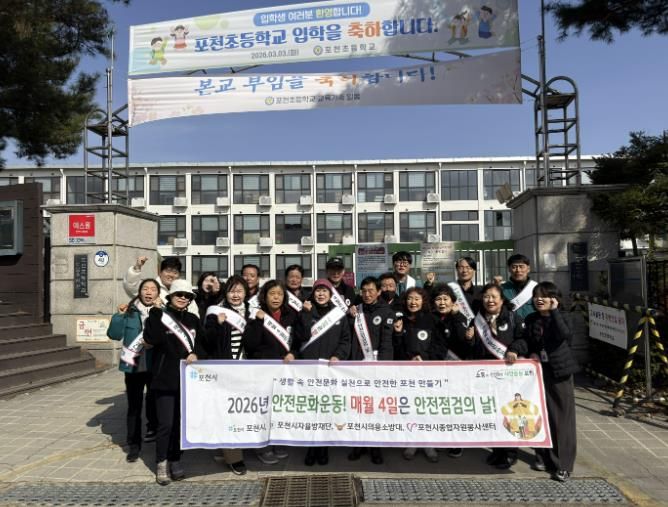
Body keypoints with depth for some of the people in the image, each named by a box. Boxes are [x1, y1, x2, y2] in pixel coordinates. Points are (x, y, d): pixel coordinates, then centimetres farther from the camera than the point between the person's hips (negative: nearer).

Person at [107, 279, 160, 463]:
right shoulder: (129, 312, 2)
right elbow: (114, 334, -2)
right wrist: (120, 315, -9)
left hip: (156, 367, 0)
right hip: (133, 366, 1)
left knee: (155, 403, 14)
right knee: (134, 406, 6)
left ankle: (153, 429, 36)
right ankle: (134, 445, 18)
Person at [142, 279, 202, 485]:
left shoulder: (193, 320, 10)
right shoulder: (159, 315, -2)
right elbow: (151, 339, -18)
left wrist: (195, 354, -9)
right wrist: (157, 315, -18)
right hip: (165, 379, -3)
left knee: (181, 422, 10)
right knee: (166, 423, -4)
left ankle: (175, 460, 25)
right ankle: (161, 463, 13)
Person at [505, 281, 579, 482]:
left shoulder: (564, 317, -3)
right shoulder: (531, 319, 8)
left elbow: (564, 334, -22)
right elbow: (525, 340, 5)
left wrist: (554, 311, -19)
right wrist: (514, 349, -14)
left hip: (559, 372, -4)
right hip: (538, 371, 4)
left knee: (562, 418, -1)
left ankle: (563, 464, 5)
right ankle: (543, 456, 24)